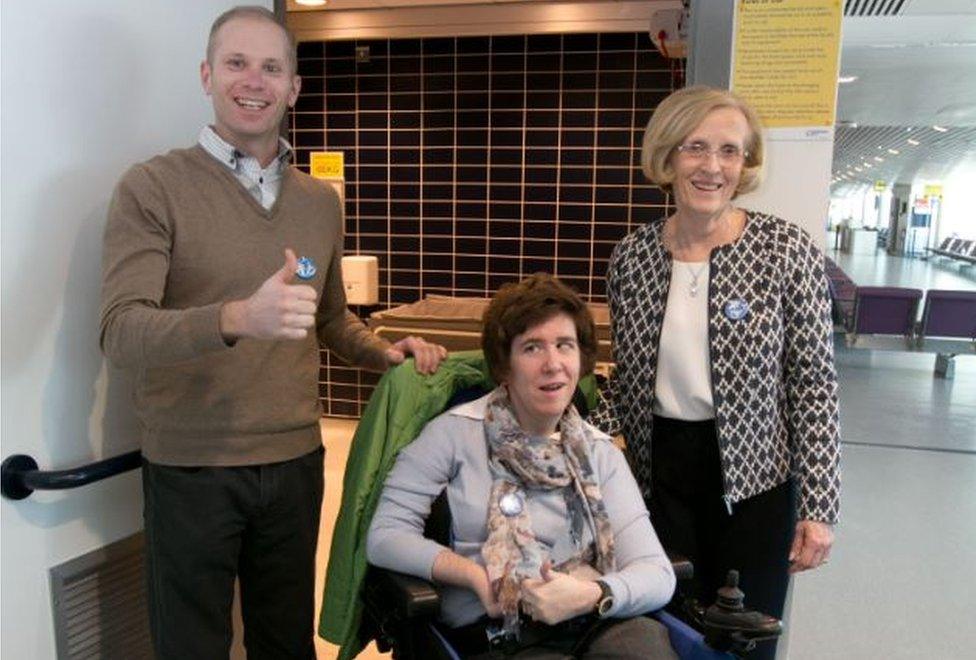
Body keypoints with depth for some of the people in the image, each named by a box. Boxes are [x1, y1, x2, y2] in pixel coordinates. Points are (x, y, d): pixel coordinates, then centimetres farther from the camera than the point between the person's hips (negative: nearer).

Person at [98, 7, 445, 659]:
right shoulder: (153, 187, -8)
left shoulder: (321, 202, 8)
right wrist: (237, 318, -36)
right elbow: (121, 332, -19)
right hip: (192, 470, -4)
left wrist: (384, 352, 1)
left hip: (296, 463, 4)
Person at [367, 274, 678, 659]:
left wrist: (592, 594, -18)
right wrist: (478, 577, -13)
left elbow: (657, 574, 2)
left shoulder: (601, 453, 11)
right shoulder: (457, 433, 2)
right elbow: (385, 537, 0)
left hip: (591, 625, 3)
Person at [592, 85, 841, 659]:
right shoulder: (632, 257, -1)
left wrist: (818, 508, -10)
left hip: (754, 479, -2)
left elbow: (816, 383, -8)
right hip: (660, 474, 2)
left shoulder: (787, 251, -10)